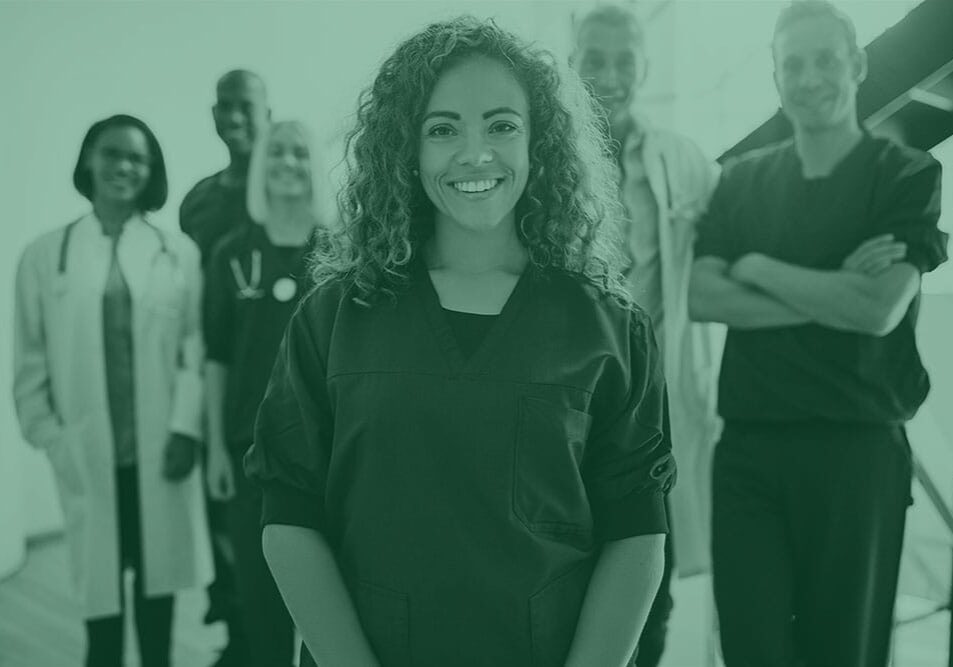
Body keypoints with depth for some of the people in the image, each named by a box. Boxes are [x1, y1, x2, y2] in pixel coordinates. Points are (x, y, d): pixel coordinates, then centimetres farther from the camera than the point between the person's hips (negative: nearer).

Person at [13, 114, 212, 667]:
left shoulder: (179, 251, 2)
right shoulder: (45, 254, 4)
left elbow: (195, 346, -2)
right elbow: (31, 358, 4)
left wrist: (186, 426, -10)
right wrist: (49, 437, -2)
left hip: (161, 447, 0)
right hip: (89, 452, 0)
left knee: (159, 572, 11)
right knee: (100, 579, 5)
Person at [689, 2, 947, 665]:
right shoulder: (742, 180, 10)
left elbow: (880, 310, -12)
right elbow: (703, 299, -3)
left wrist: (758, 267, -4)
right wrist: (835, 291, -11)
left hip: (857, 446, -2)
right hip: (746, 446, 2)